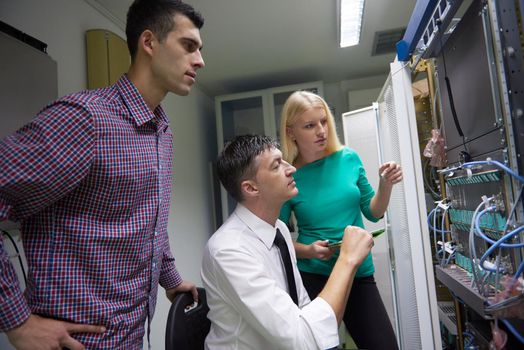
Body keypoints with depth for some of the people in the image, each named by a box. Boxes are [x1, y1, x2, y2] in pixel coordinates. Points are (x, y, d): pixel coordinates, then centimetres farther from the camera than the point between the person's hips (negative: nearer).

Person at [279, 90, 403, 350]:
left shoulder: (348, 158, -3)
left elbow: (373, 213, 7)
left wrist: (386, 185, -11)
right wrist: (307, 250, -19)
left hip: (359, 273, 3)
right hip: (312, 277, -2)